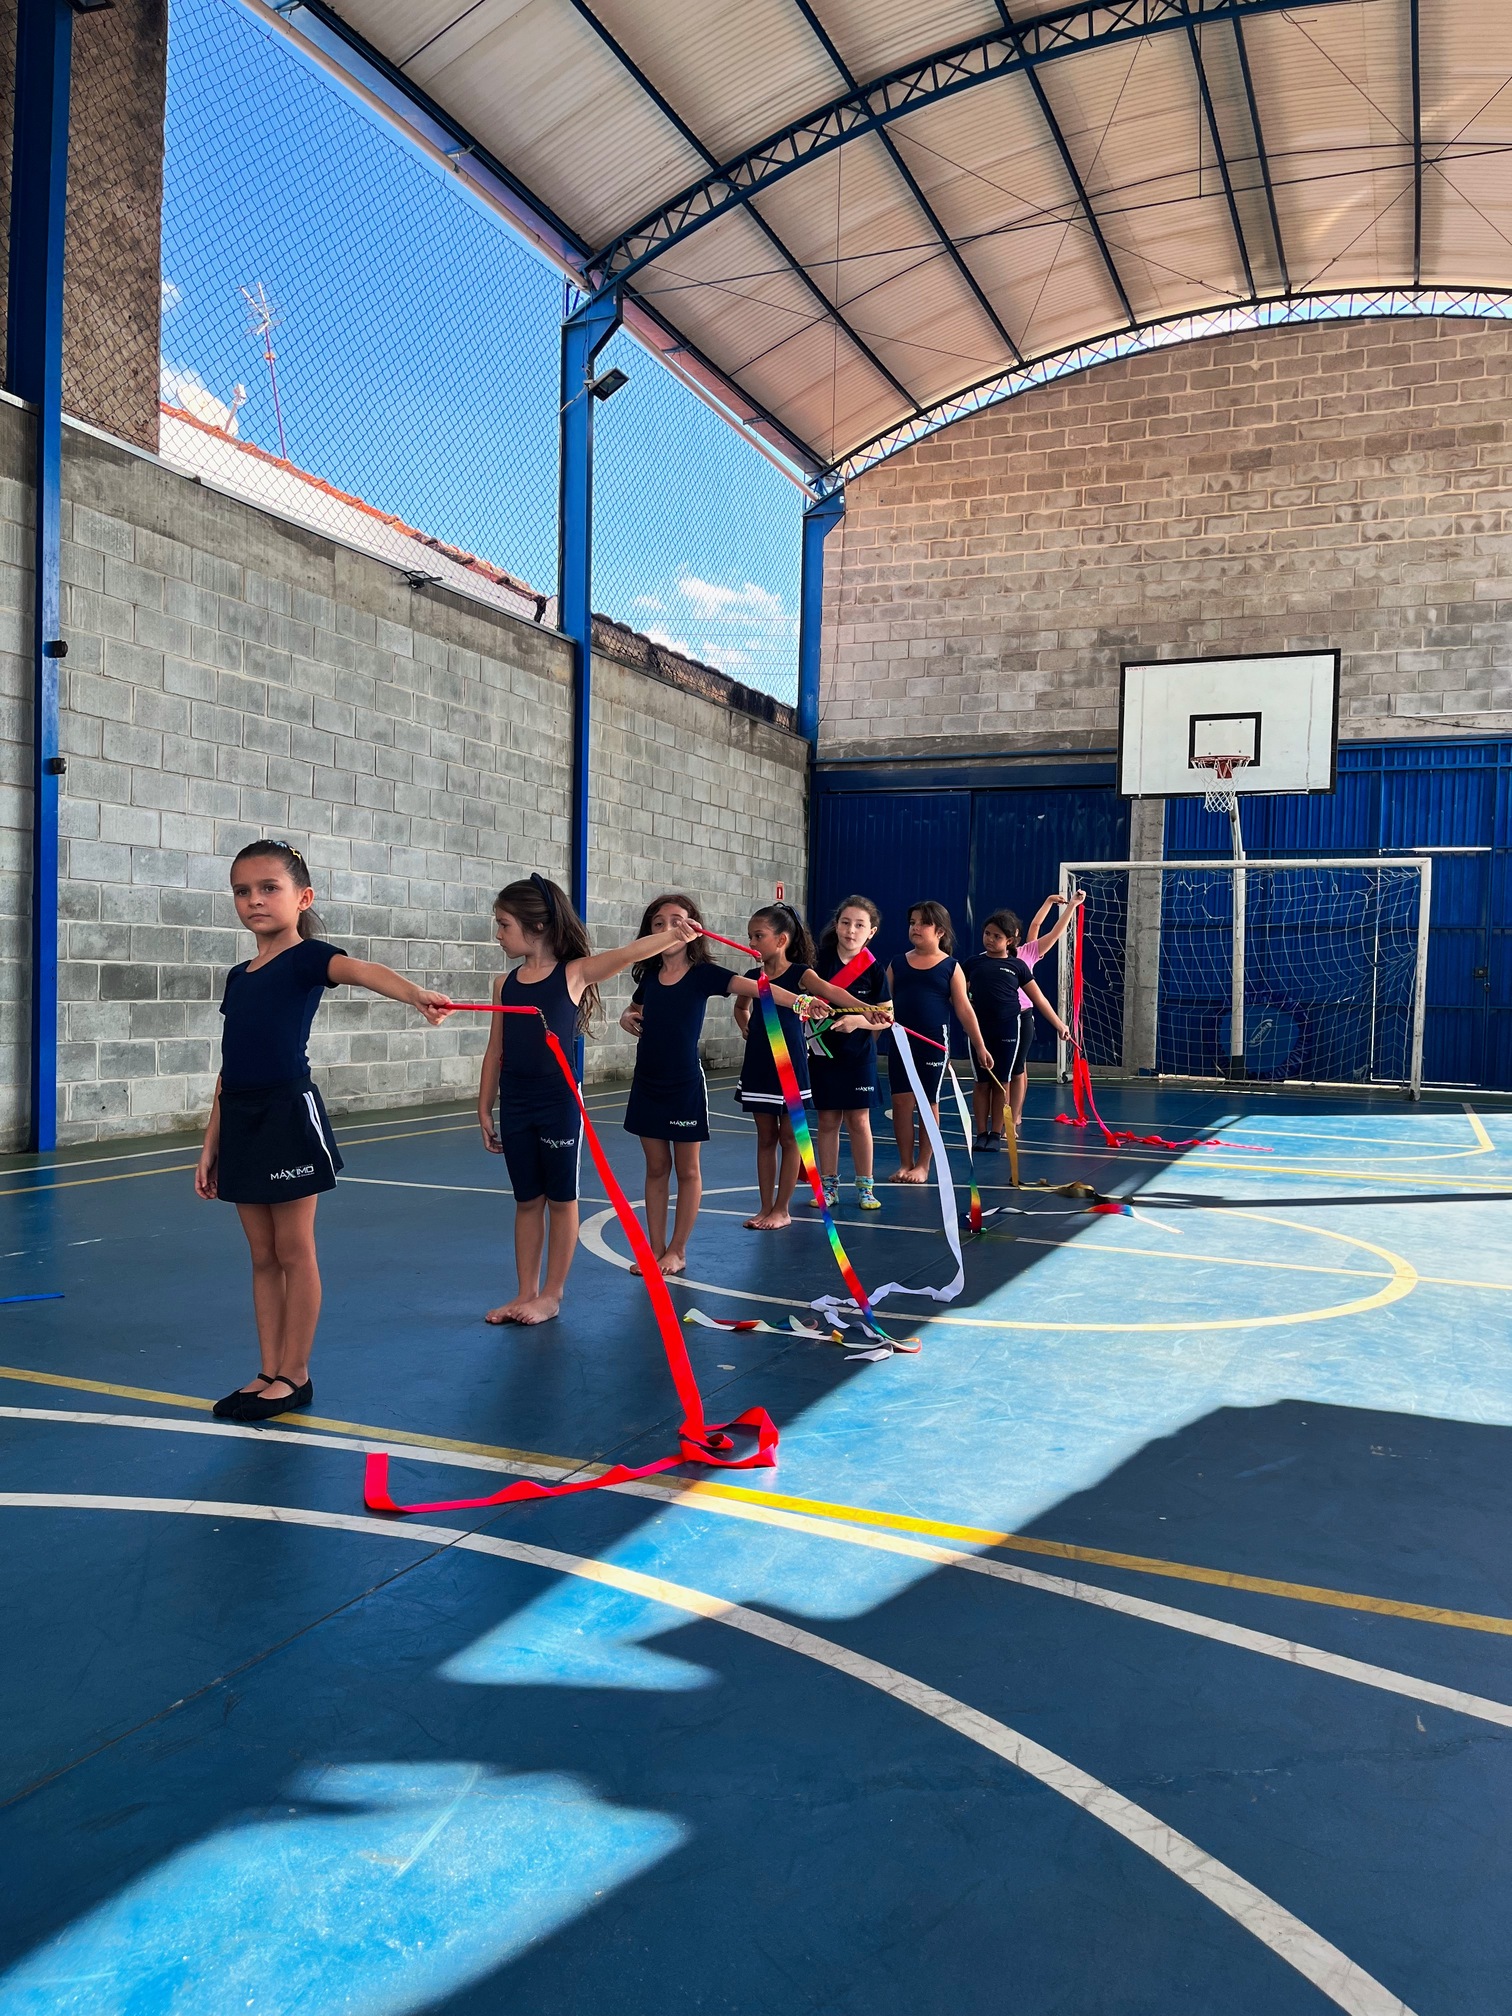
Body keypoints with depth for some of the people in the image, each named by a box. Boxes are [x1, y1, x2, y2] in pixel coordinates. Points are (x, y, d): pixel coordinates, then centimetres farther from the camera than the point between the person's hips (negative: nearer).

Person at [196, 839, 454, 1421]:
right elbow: (231, 1068, 17)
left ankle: (295, 1375, 14)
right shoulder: (238, 976, 14)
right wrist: (211, 1145, 17)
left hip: (289, 1116, -7)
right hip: (241, 1121, 7)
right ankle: (269, 1373, 22)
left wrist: (415, 994, -50)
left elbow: (361, 970, -29)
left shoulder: (306, 957, -6)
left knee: (294, 1251, 3)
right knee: (262, 1256, 13)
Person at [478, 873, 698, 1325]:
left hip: (559, 1104, -4)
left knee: (561, 1200, 7)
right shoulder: (505, 983, 5)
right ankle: (526, 1293, 23)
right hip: (515, 1107, 4)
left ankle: (551, 1296, 18)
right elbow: (495, 1051, 9)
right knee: (527, 1201, 13)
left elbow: (628, 953, -22)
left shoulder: (574, 973, -8)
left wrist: (674, 935, -36)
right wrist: (485, 1109, 10)